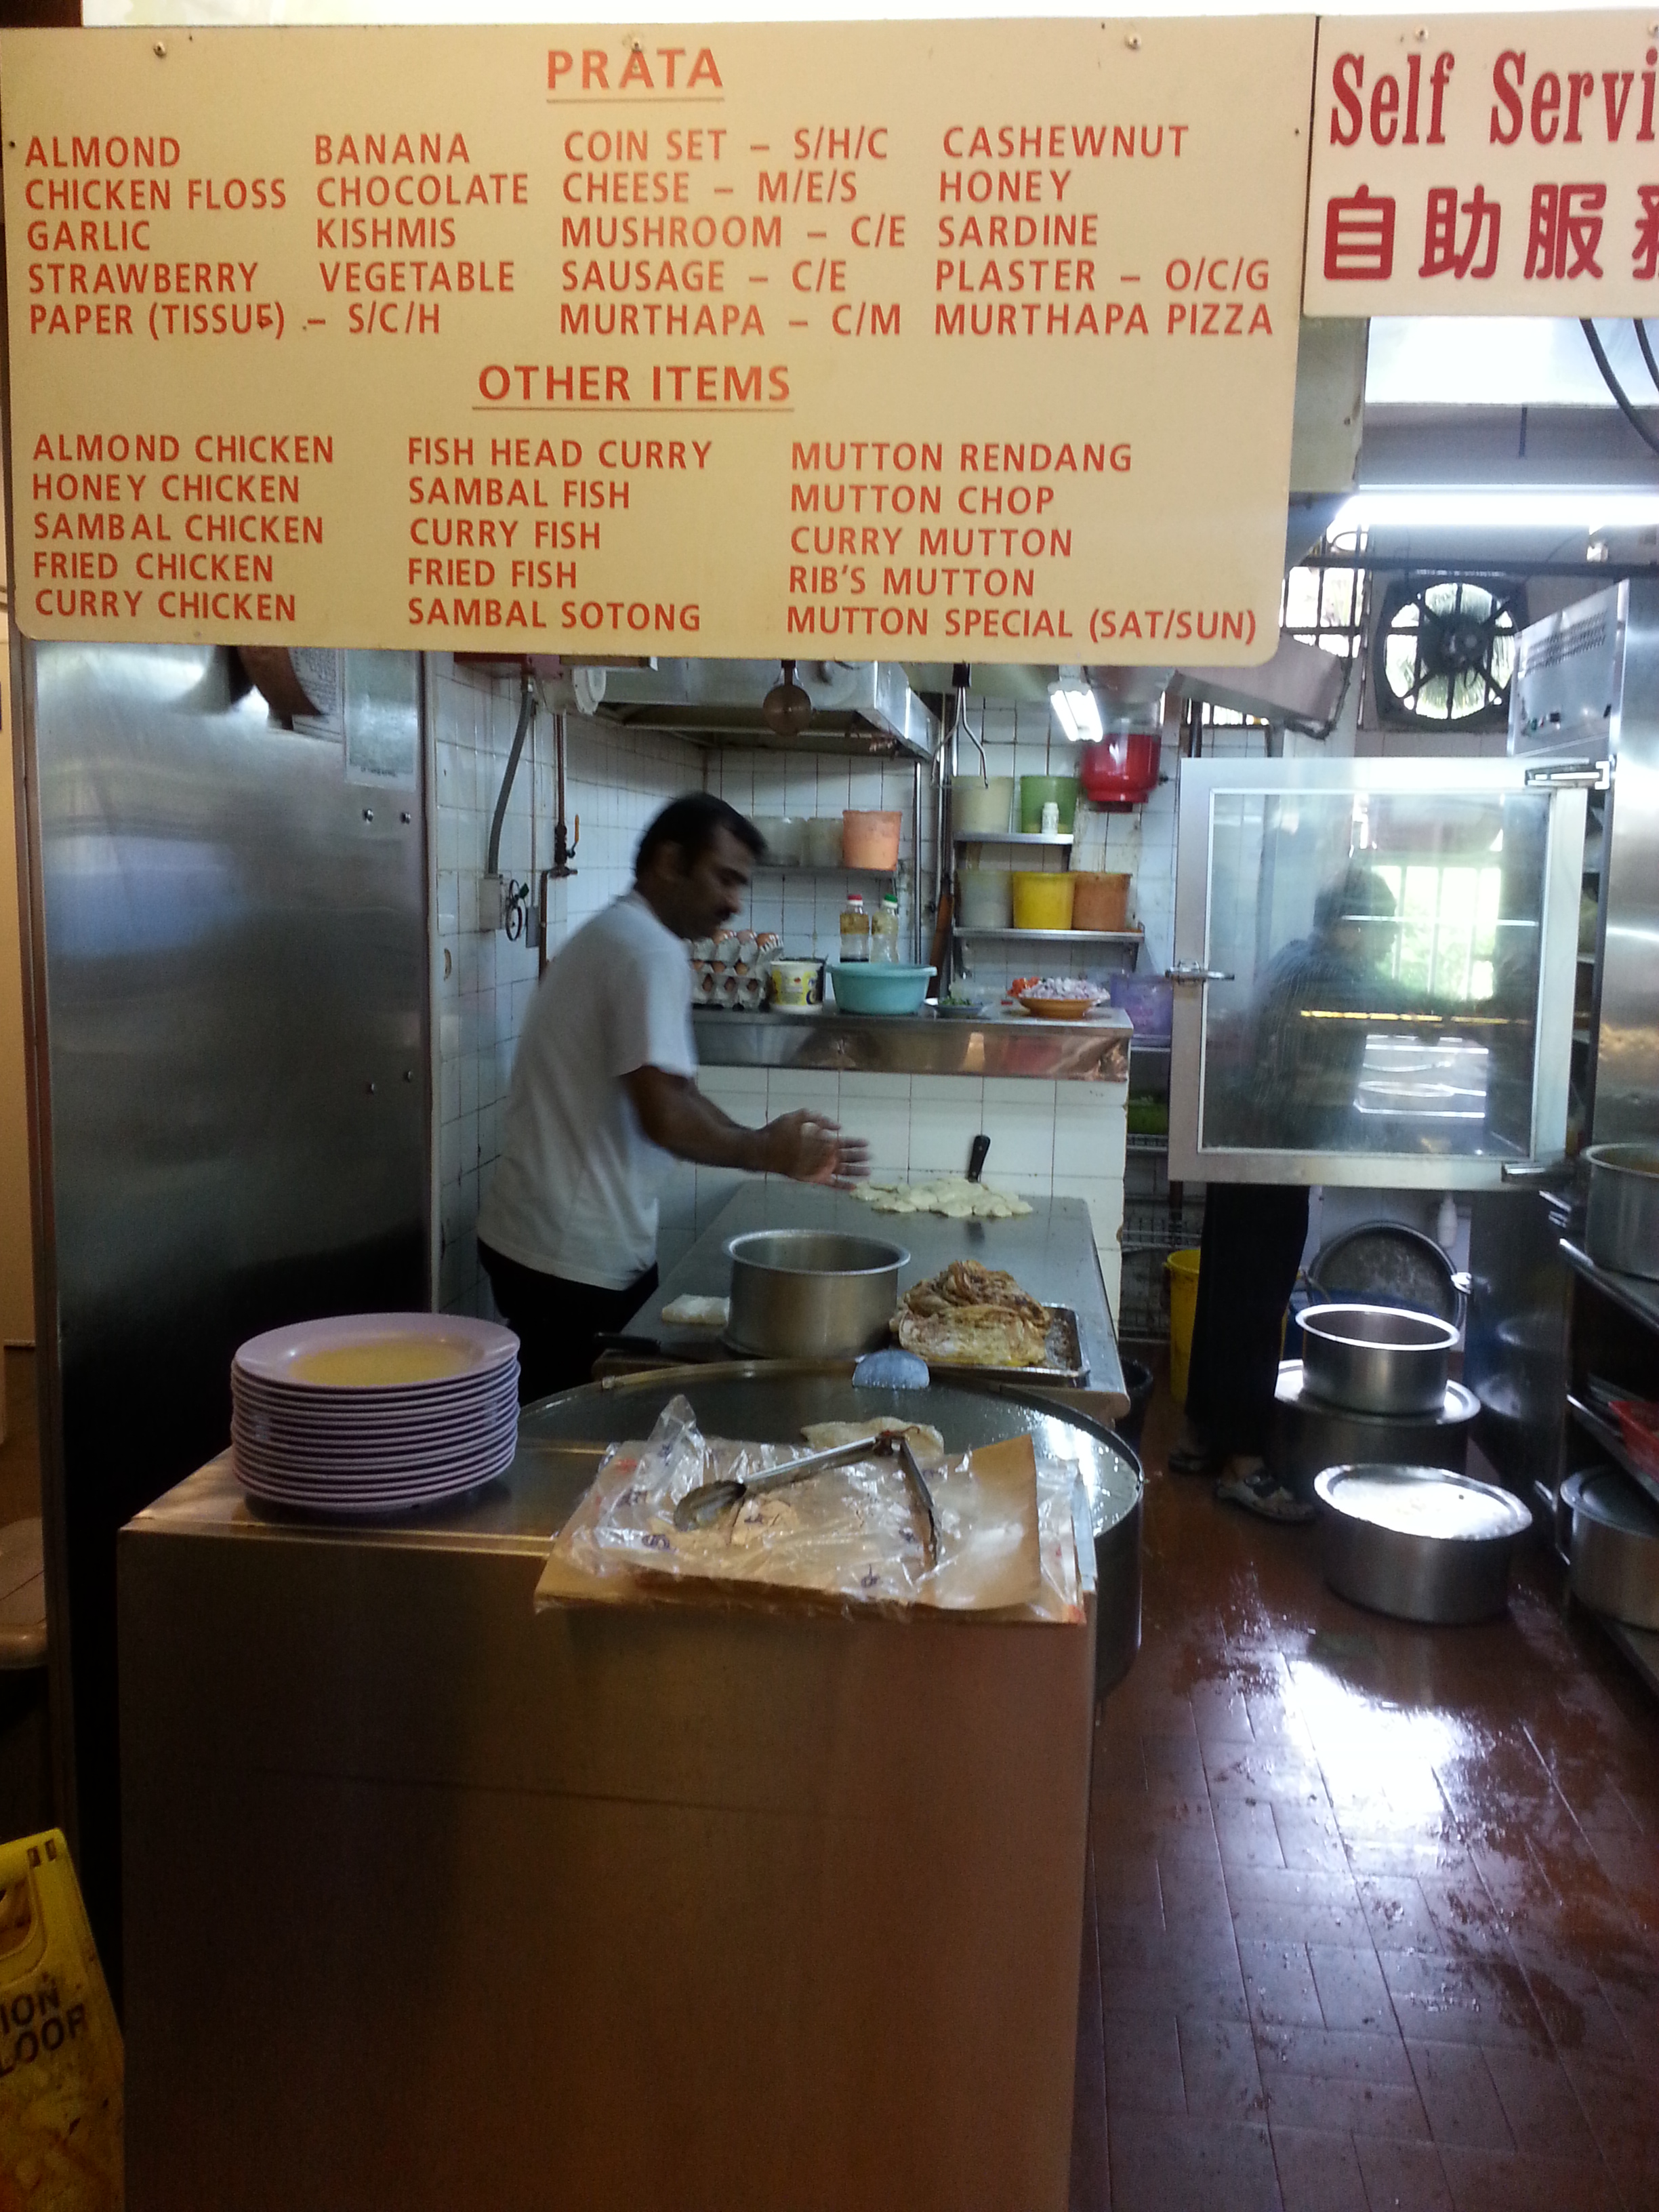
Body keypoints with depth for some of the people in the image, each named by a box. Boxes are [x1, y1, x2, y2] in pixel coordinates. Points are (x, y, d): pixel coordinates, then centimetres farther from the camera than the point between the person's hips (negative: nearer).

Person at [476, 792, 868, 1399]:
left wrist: (769, 1143, 3)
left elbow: (672, 1090, 15)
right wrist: (765, 1153, -10)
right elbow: (664, 1116, -25)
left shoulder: (617, 934, 15)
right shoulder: (651, 950, -17)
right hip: (577, 1258, -10)